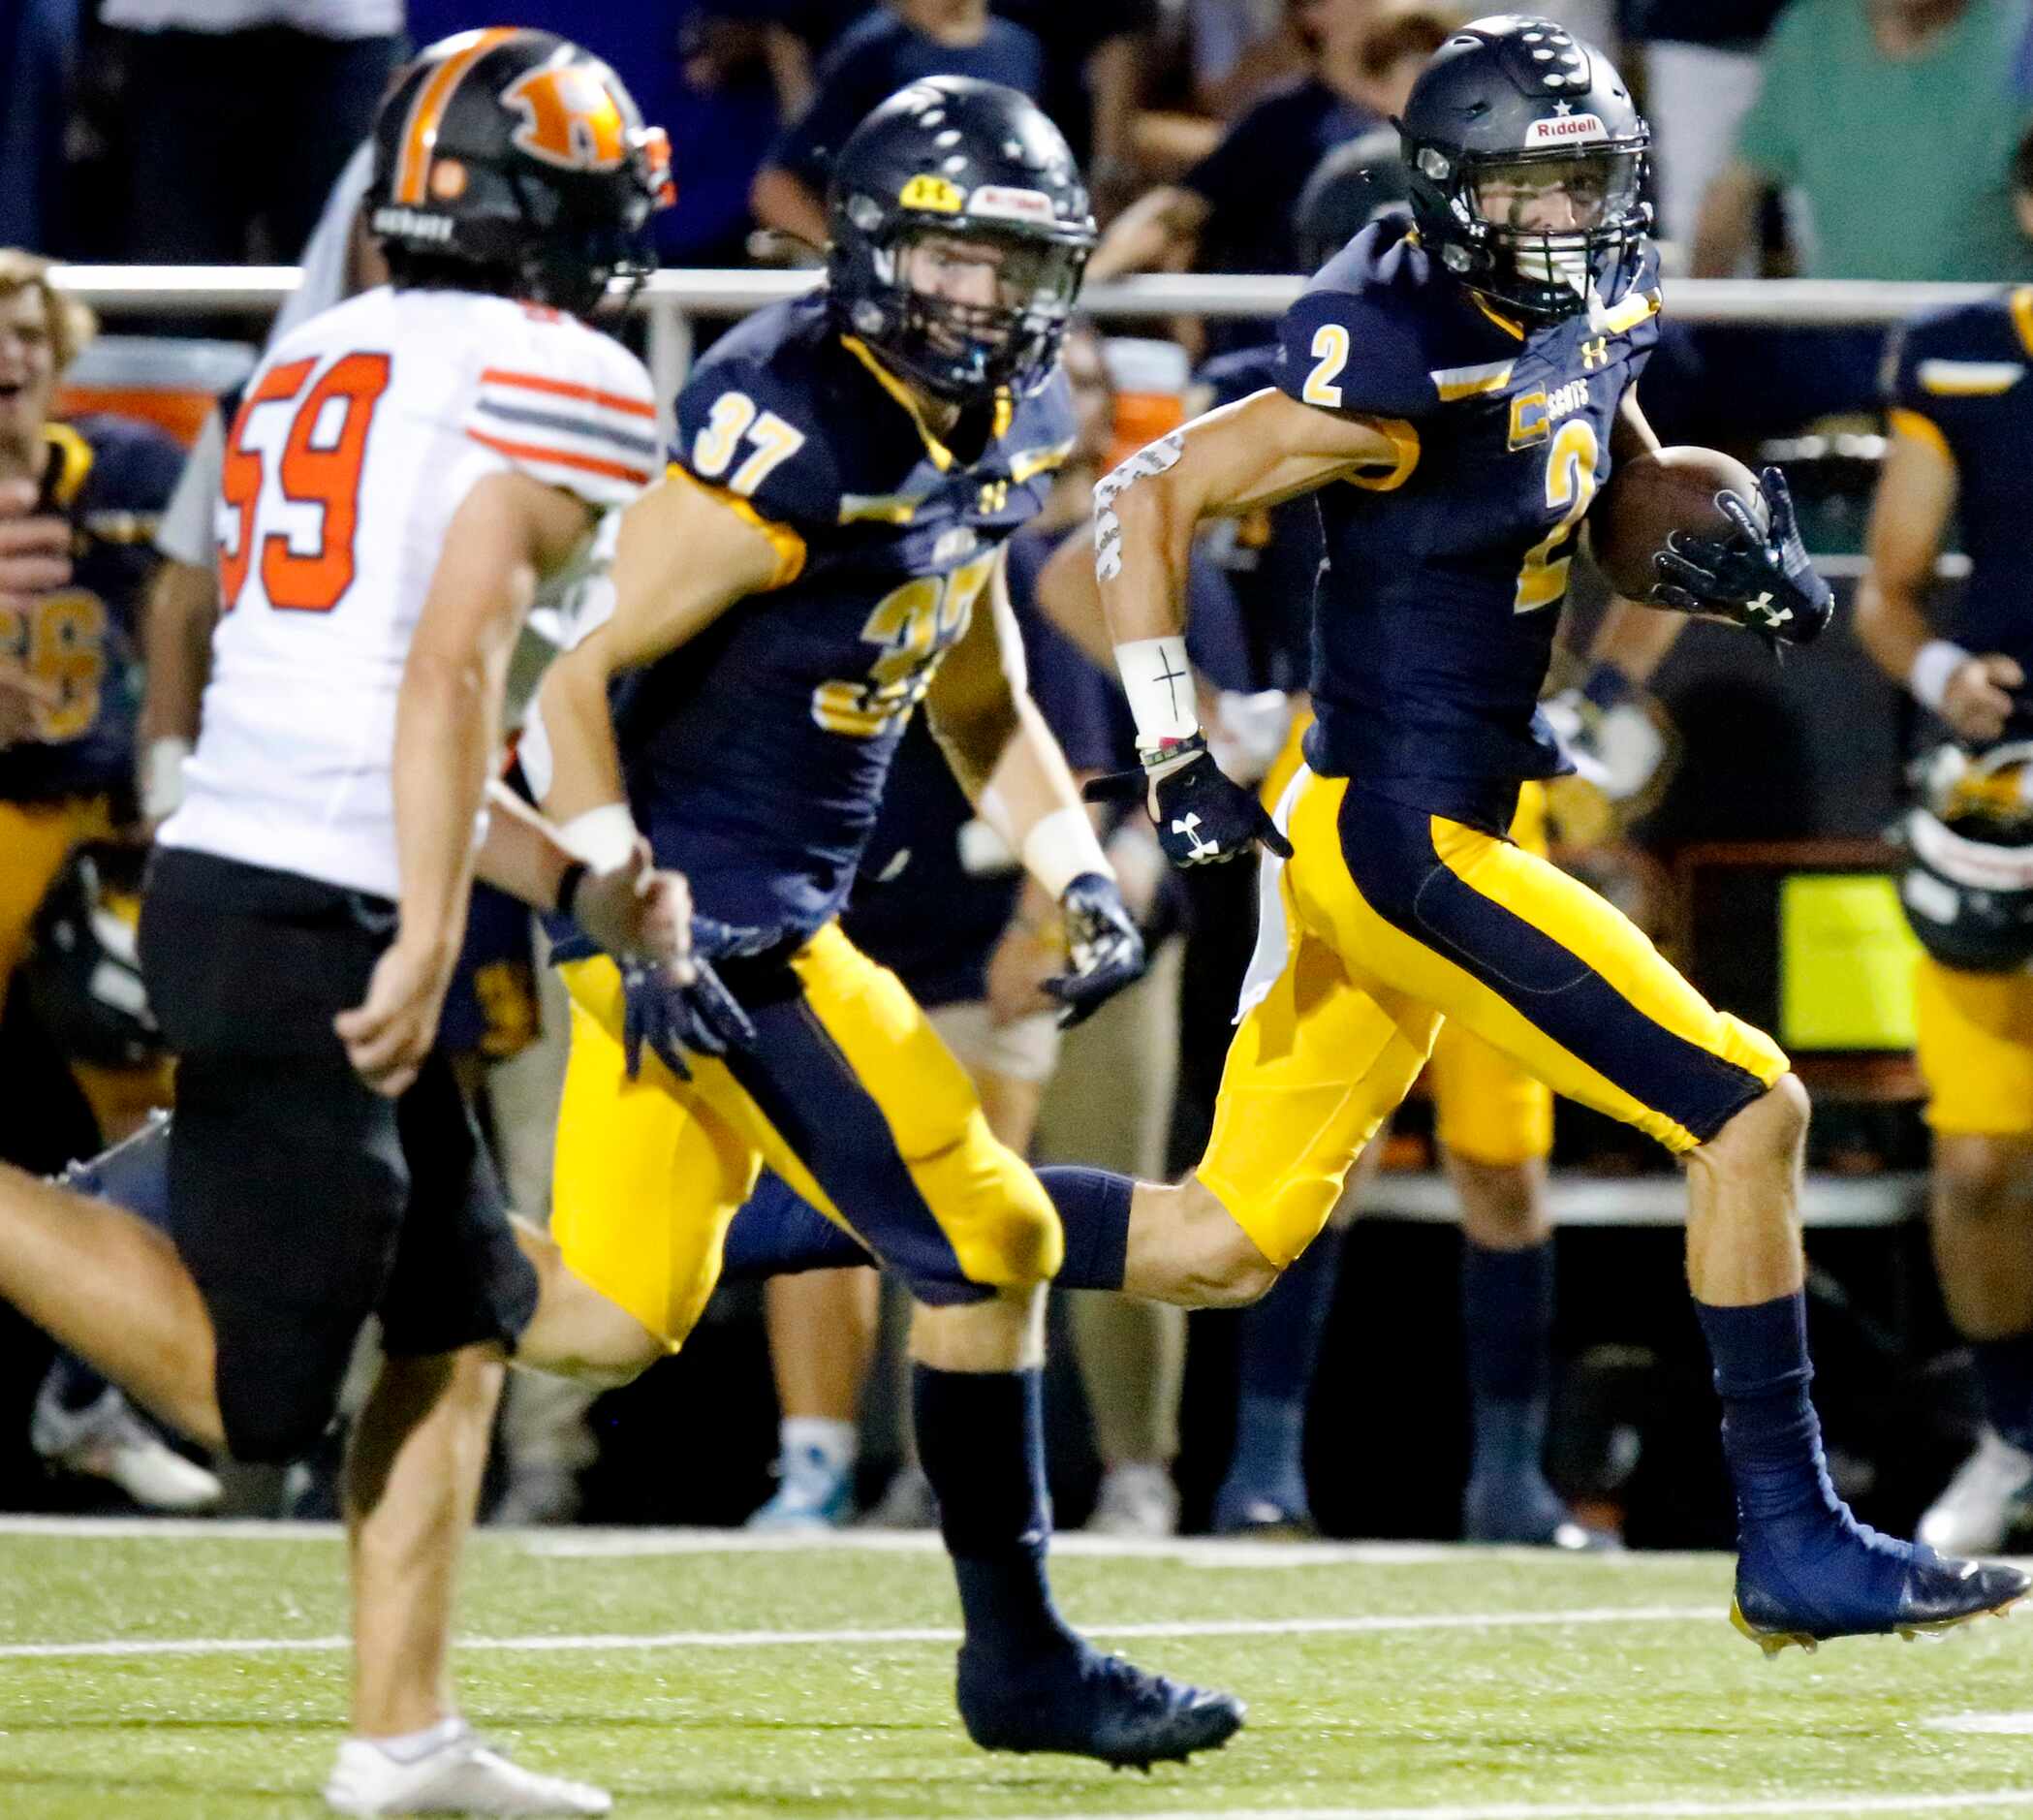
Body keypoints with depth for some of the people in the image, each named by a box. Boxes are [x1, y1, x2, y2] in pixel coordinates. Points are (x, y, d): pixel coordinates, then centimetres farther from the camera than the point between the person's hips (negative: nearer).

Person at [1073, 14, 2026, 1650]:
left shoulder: (1594, 323, 6)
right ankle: (1794, 1548, -1)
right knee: (1749, 1115, -7)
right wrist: (1174, 757, -20)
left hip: (1437, 822, 9)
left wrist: (1743, 569, 2)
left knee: (1226, 1249, 11)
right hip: (1400, 837, -9)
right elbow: (1147, 500, -17)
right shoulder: (1405, 368, -19)